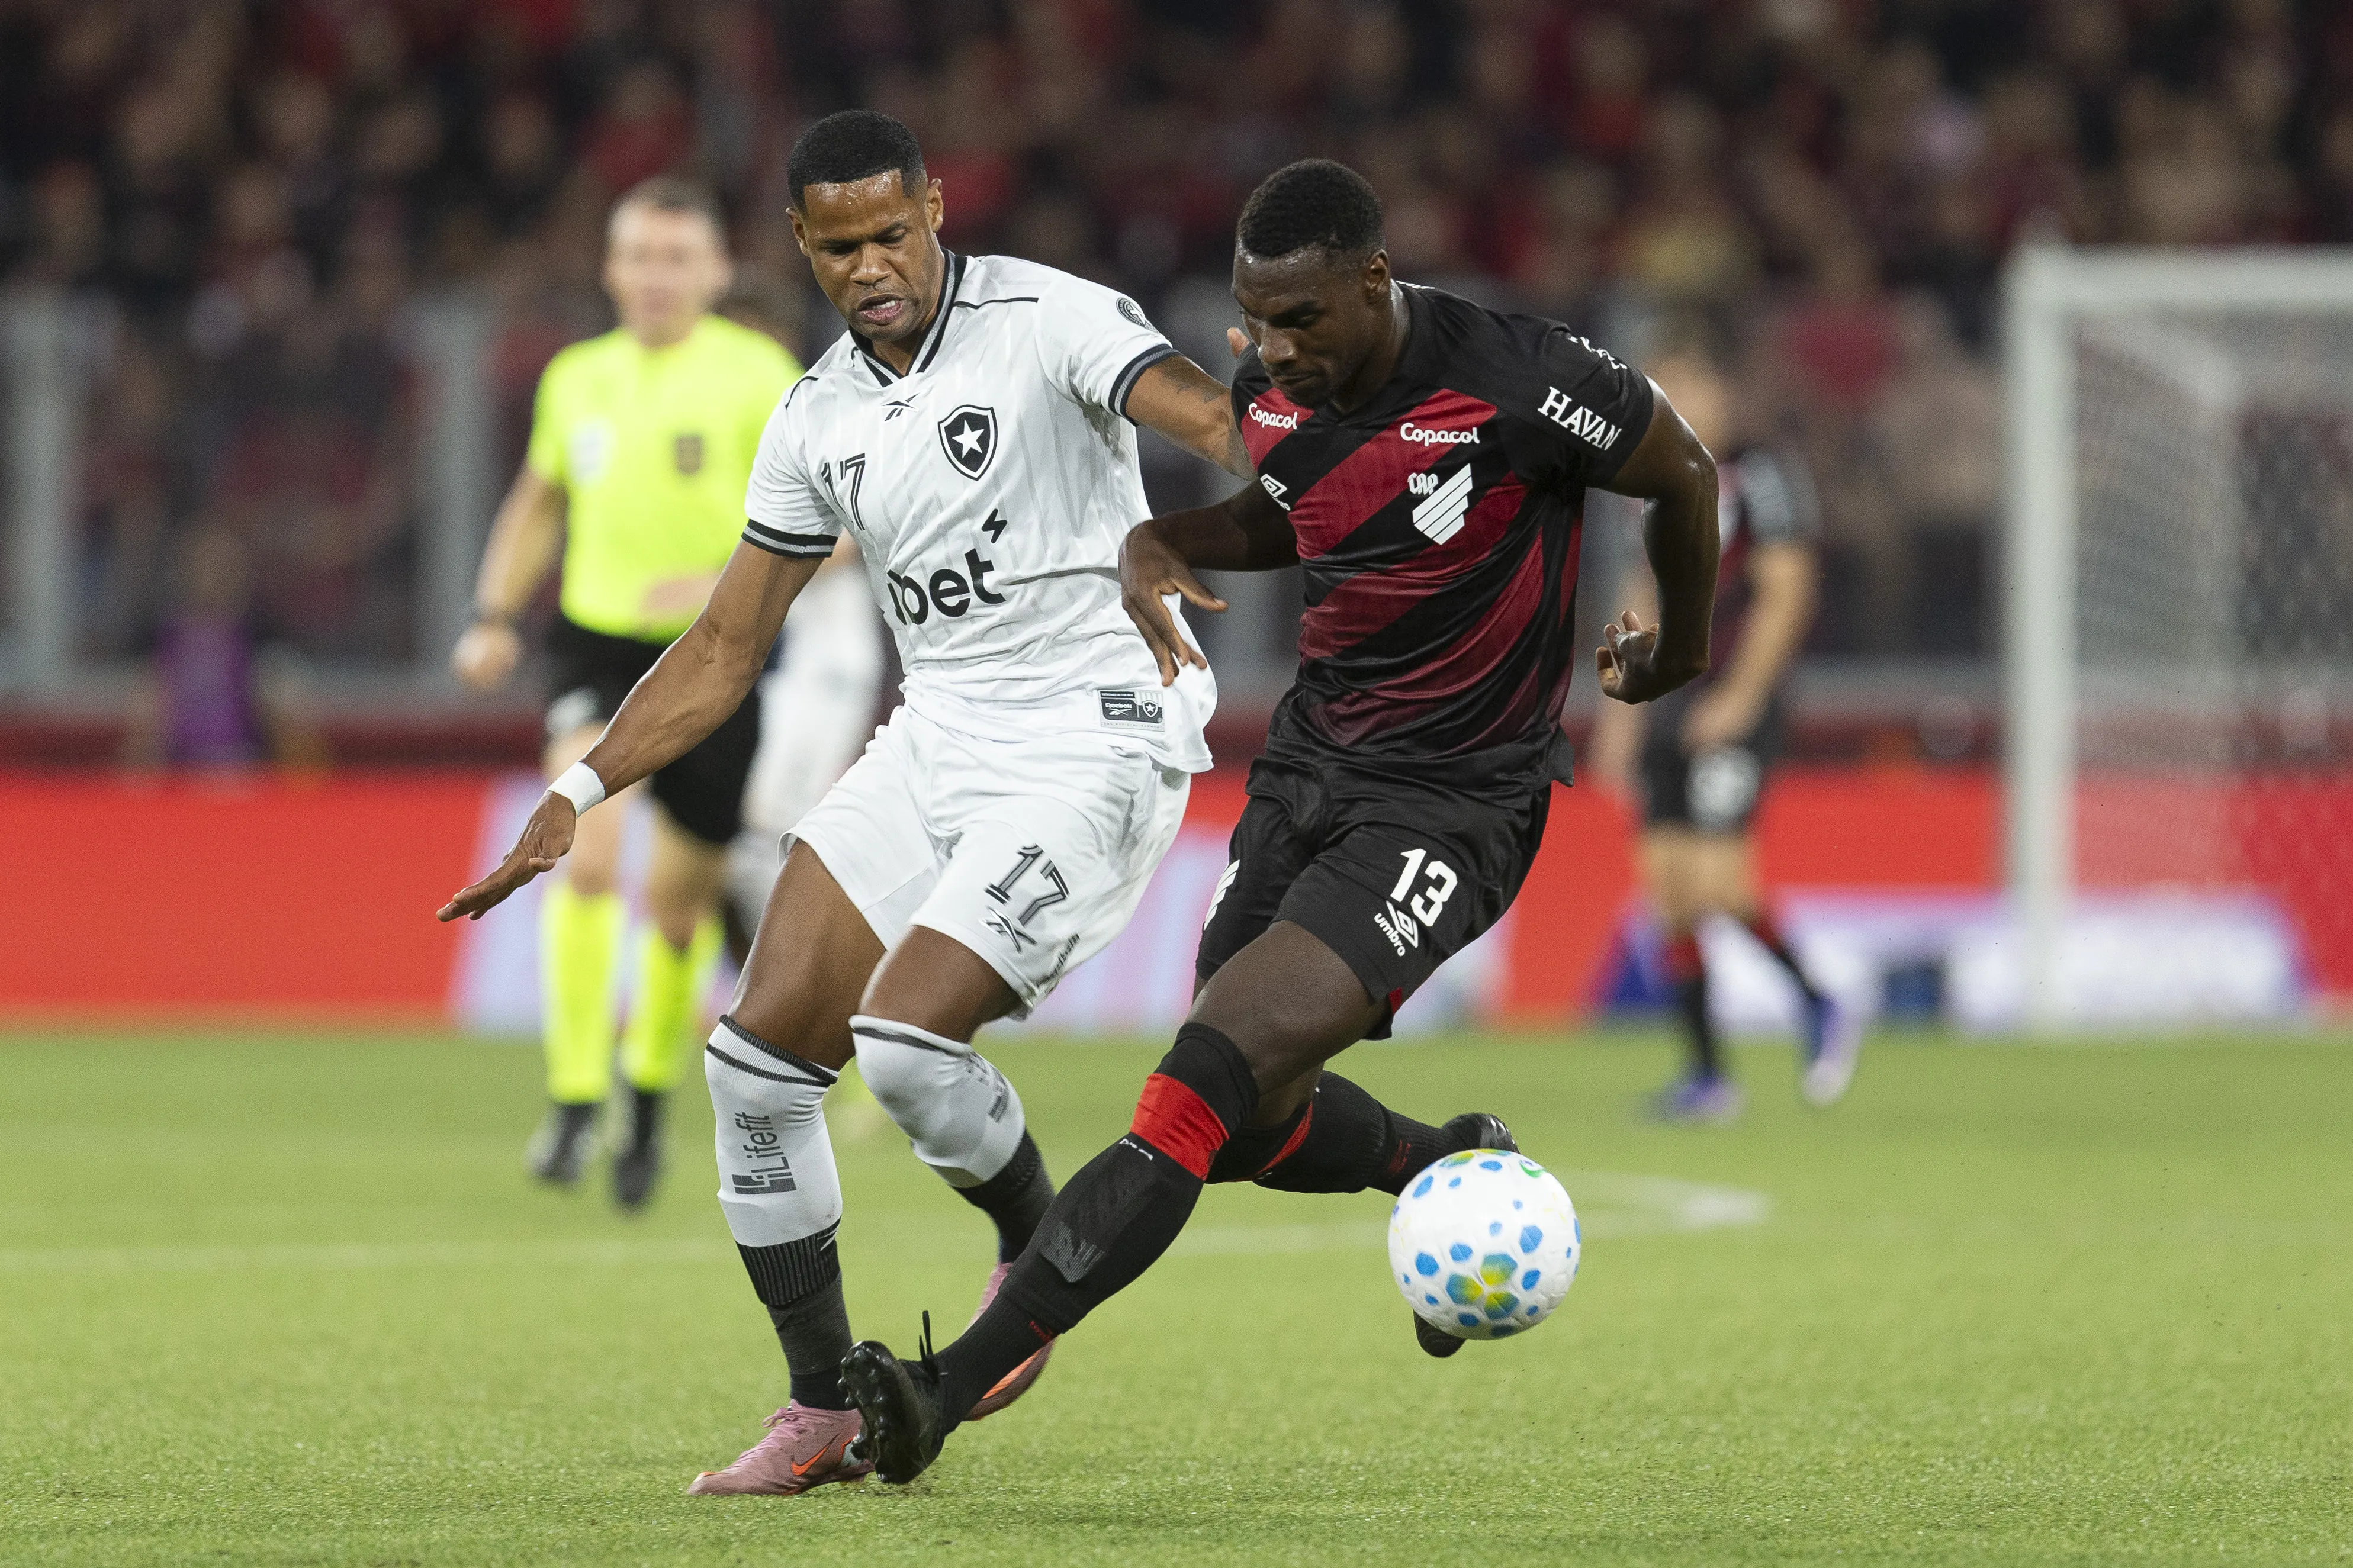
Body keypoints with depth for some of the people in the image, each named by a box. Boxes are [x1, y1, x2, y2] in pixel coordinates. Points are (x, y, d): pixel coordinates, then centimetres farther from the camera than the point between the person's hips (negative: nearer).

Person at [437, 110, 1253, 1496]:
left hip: (1095, 745, -7)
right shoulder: (823, 418, 9)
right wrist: (579, 794, 6)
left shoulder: (1049, 320, -10)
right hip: (938, 743, 7)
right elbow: (725, 650, 16)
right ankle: (826, 1414, 9)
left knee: (905, 1043, -23)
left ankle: (1040, 1248, 9)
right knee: (759, 1052, -4)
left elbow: (1214, 419, -27)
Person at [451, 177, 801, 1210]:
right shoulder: (577, 378, 5)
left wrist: (729, 586, -24)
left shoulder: (757, 376, -8)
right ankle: (574, 1103, -18)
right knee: (586, 852, -23)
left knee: (680, 898, 8)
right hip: (596, 648, 2)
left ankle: (651, 1097, 35)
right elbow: (539, 501, 23)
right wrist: (494, 615, 10)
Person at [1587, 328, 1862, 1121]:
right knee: (1666, 885, 2)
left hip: (1735, 710, -8)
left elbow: (1786, 592, -11)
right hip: (1671, 709, 8)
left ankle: (1818, 1005, 5)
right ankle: (1706, 1074, 7)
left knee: (1714, 883, -17)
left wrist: (1738, 699, -16)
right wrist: (1623, 710, 19)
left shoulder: (1758, 476, -7)